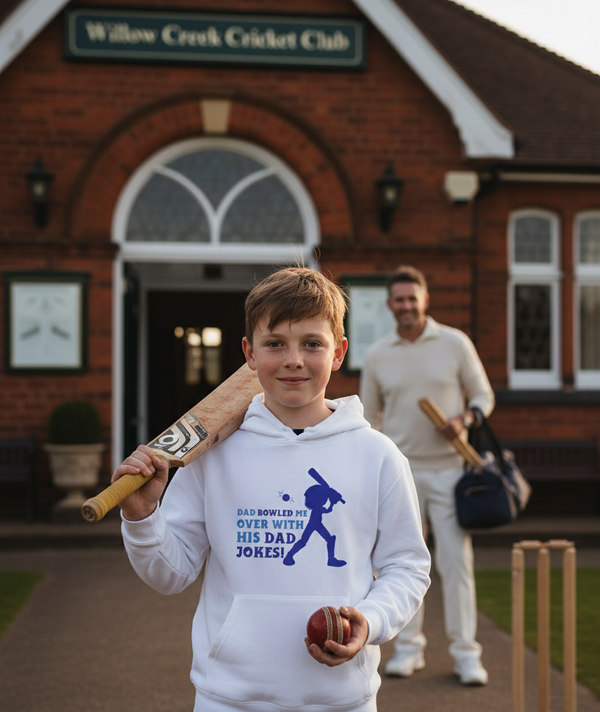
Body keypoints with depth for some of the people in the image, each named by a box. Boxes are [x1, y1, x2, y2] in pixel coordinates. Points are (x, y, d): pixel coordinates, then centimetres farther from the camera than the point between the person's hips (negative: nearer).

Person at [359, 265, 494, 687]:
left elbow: (484, 395, 7)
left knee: (456, 558, -3)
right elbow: (368, 419, 13)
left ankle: (466, 652, 5)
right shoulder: (377, 356, 5)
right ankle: (409, 647, 16)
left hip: (448, 469, -1)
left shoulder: (455, 343, 1)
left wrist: (465, 420, -14)